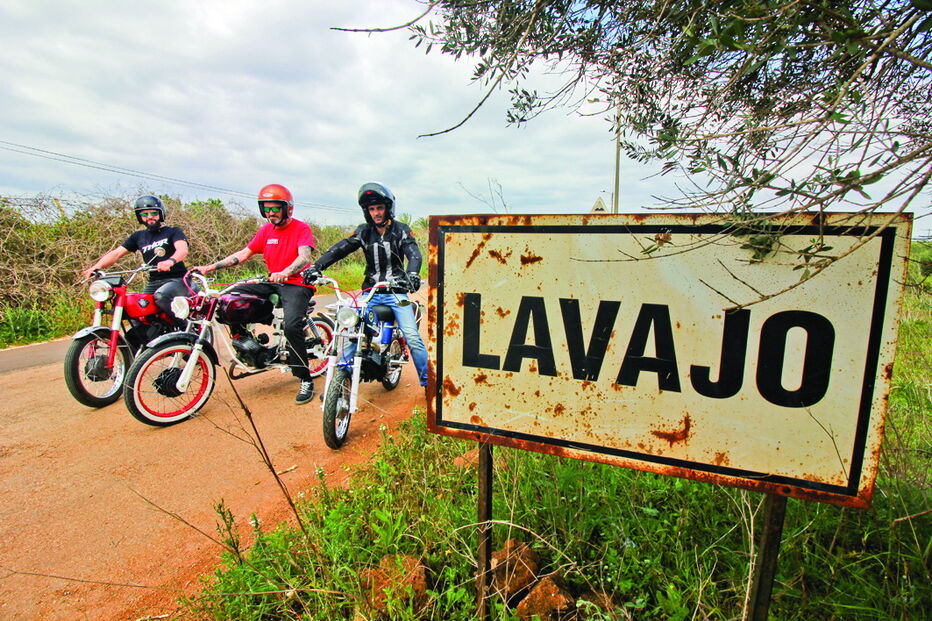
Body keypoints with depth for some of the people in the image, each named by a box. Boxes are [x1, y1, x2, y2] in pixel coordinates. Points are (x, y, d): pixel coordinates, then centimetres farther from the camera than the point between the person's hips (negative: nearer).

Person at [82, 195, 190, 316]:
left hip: (177, 279, -6)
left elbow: (183, 250, -18)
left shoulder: (173, 231, 2)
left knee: (160, 296, -36)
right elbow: (116, 253, 13)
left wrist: (170, 261, -41)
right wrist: (96, 267, -5)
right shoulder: (139, 236, 18)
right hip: (153, 282, 6)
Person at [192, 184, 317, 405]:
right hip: (272, 282, 7)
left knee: (292, 326, -29)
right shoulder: (266, 230, 14)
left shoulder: (301, 229, -6)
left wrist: (285, 272, -43)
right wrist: (210, 267, 6)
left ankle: (305, 381, -16)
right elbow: (243, 254, 14)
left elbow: (304, 256, -24)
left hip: (296, 283, -7)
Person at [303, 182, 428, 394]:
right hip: (370, 291, 3)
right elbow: (340, 248, -6)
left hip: (396, 291, -2)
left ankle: (427, 382, 4)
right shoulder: (364, 232, 7)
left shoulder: (401, 230, 0)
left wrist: (412, 275, -38)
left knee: (412, 337, -11)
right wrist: (316, 266, -23)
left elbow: (414, 254, -15)